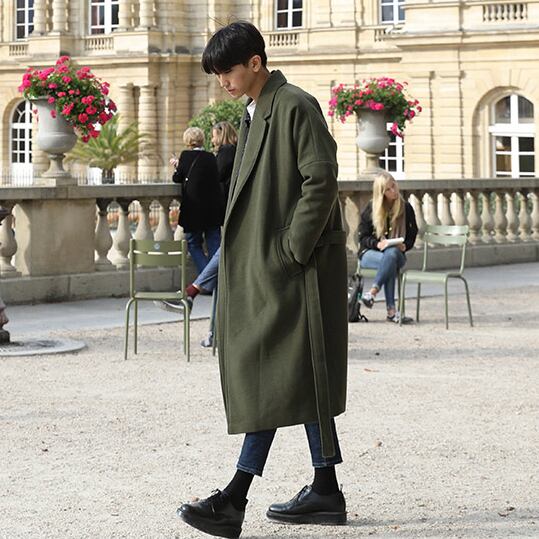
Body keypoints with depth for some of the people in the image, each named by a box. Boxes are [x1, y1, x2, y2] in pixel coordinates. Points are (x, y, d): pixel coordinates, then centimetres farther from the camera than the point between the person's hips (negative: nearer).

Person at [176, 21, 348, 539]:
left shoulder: (295, 107, -11)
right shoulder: (254, 114, 18)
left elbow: (321, 180, -17)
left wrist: (292, 250, -18)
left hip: (292, 269, -10)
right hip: (260, 268, 10)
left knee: (276, 375, -10)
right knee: (301, 379, 10)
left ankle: (236, 497, -12)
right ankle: (325, 490, 15)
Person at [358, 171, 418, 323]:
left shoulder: (406, 208, 4)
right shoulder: (370, 208, 0)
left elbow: (412, 235, 9)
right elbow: (363, 237, 0)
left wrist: (404, 246, -14)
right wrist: (378, 244, -20)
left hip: (397, 252, 1)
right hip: (369, 253, -1)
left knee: (391, 255, -37)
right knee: (388, 260, -36)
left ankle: (372, 293, -40)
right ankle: (391, 310, -40)